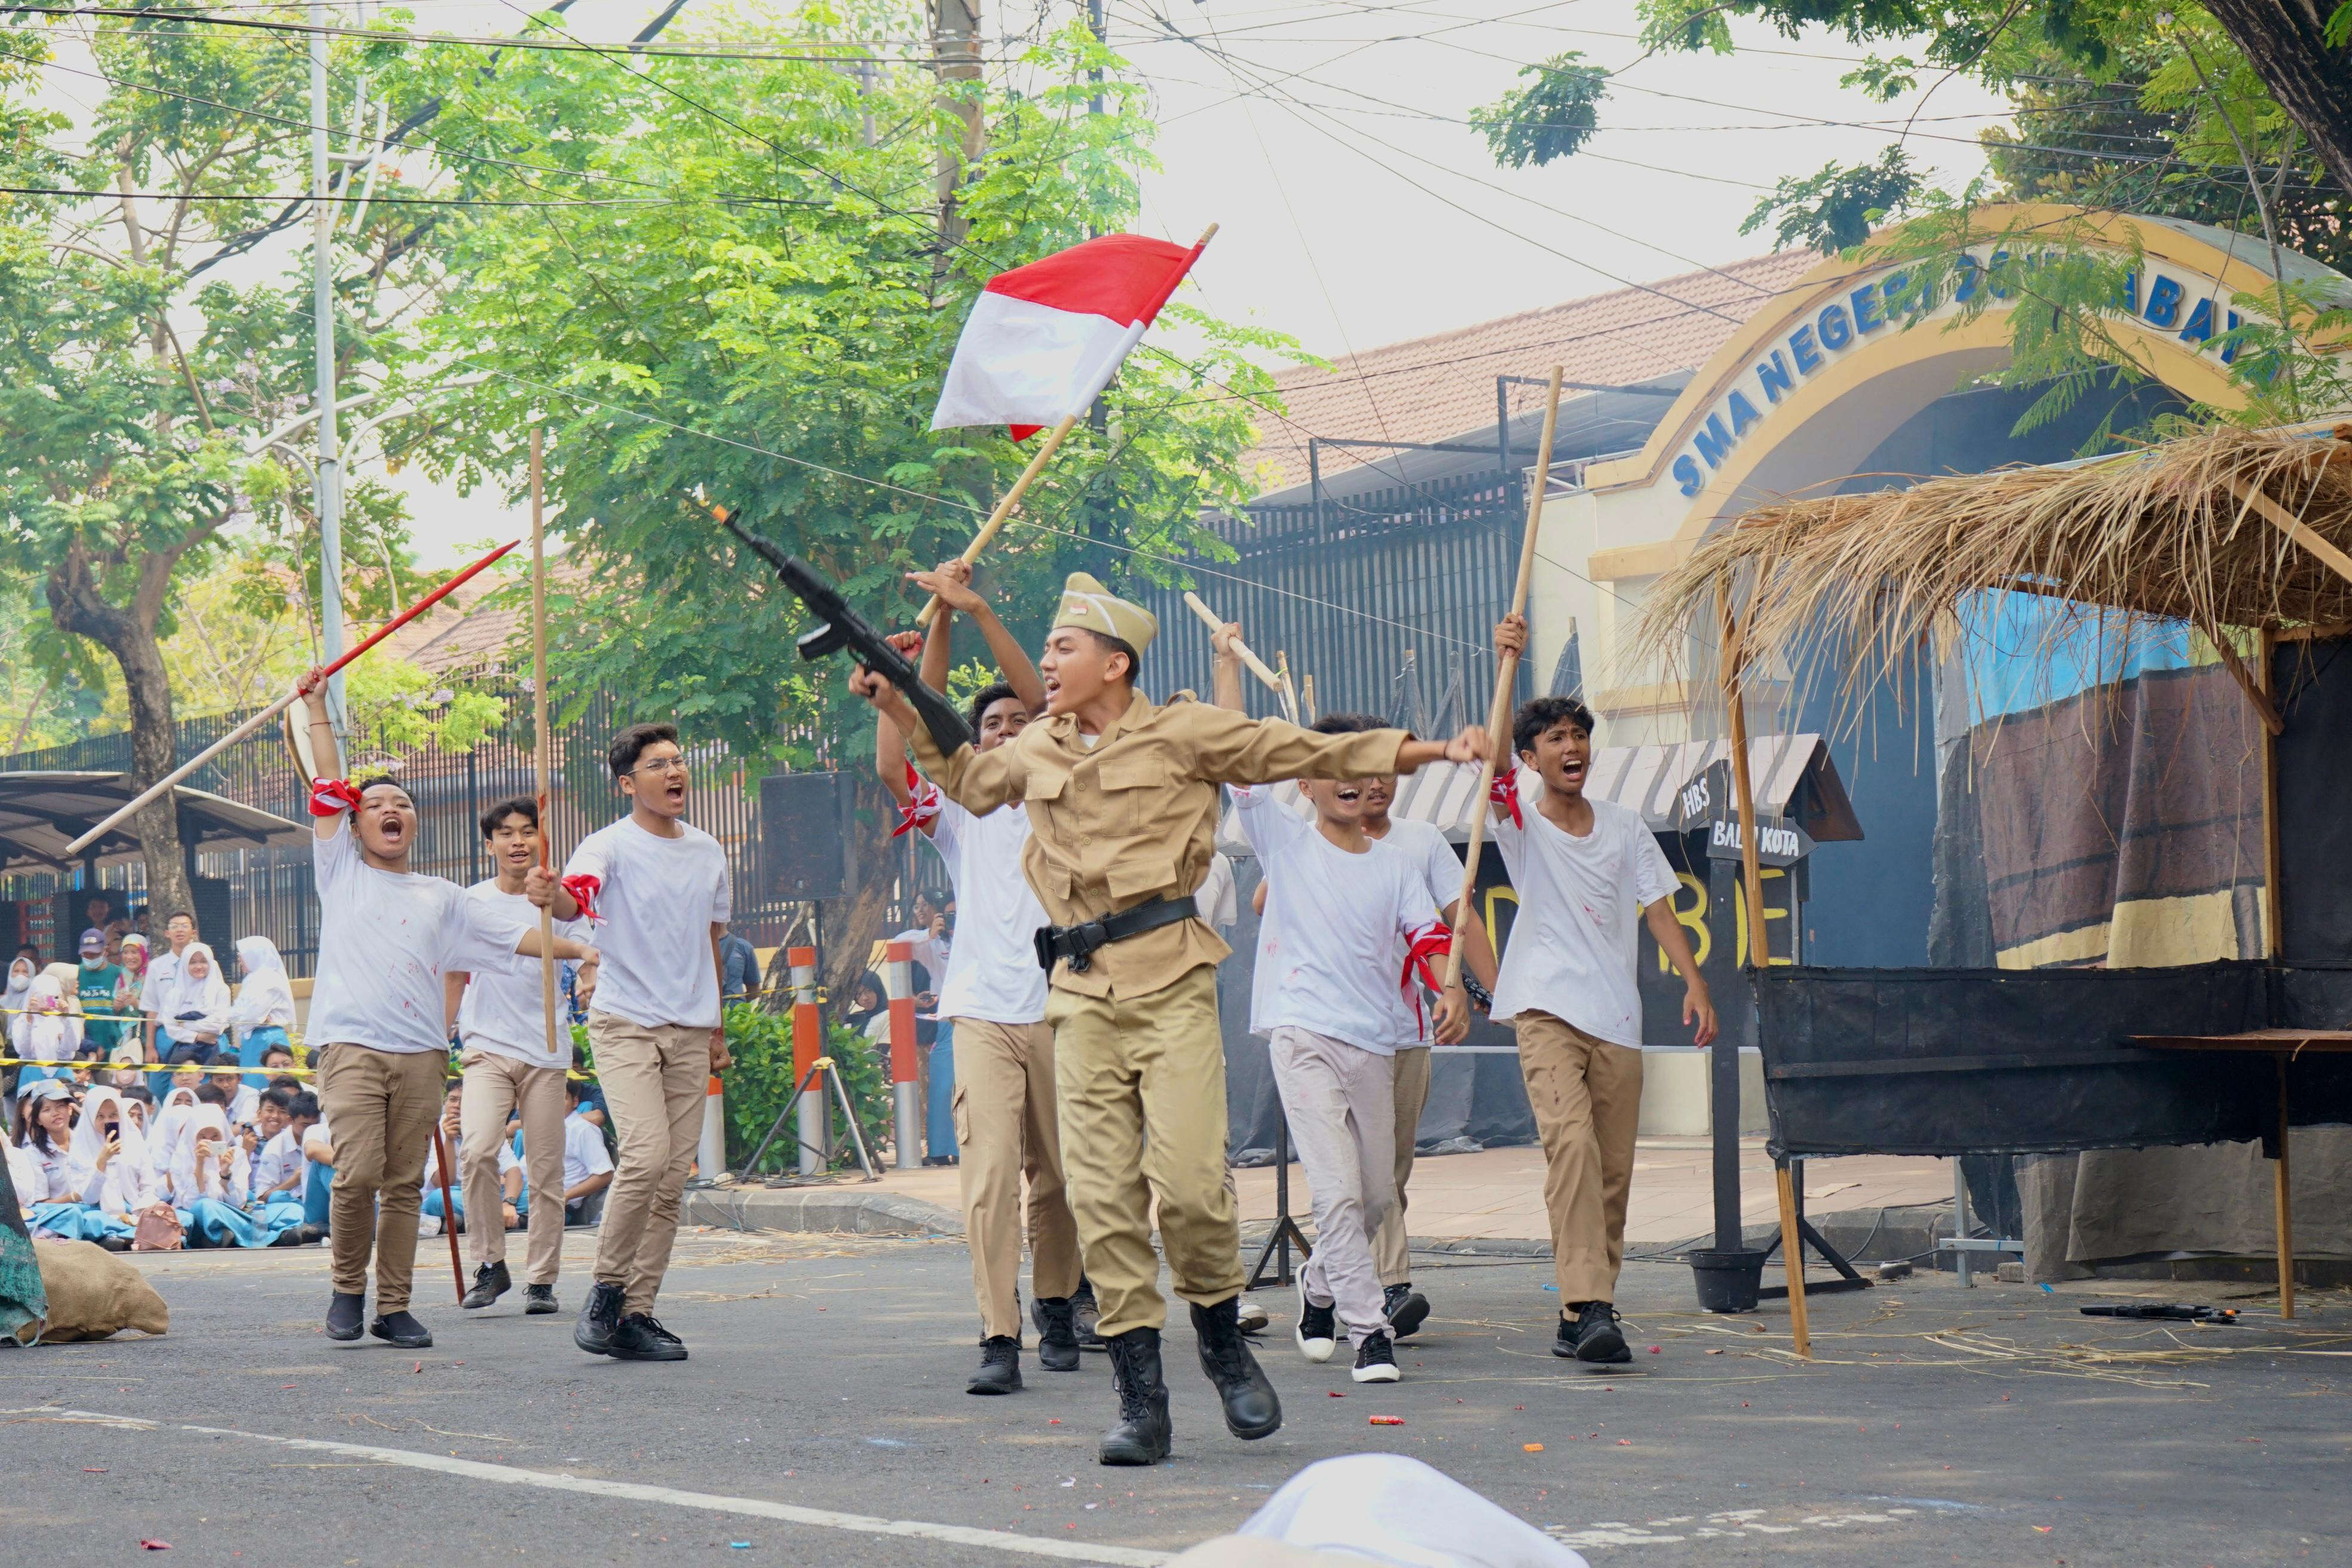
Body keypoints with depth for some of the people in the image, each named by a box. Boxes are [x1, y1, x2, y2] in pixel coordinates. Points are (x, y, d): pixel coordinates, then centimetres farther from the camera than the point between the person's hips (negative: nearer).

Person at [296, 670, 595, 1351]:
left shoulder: (441, 897, 22)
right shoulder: (341, 873, 15)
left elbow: (516, 937, 20)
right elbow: (328, 786, 10)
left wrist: (582, 949, 10)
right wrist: (317, 707, 9)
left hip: (421, 1052, 3)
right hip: (353, 1044, -3)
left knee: (405, 1184, 1)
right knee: (359, 1173, -15)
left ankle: (394, 1307, 8)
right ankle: (348, 1289, 3)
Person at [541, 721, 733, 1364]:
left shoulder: (708, 853, 13)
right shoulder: (611, 846, -6)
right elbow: (575, 899, -27)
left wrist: (718, 1033, 24)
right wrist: (551, 895, -51)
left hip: (690, 1033, 6)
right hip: (625, 1023, -6)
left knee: (673, 1178, 3)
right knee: (646, 1155, -22)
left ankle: (637, 1312, 8)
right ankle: (606, 1292, -6)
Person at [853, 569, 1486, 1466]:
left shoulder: (1180, 733, 2)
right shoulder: (1036, 753, 17)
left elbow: (1310, 753, 6)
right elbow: (967, 779, 38)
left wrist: (1432, 751, 2)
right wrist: (897, 707, 31)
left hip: (1172, 982, -4)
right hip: (1082, 992, 4)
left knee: (1187, 1179, -15)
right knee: (1101, 1196, -2)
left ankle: (1223, 1342, 11)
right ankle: (1141, 1400, 2)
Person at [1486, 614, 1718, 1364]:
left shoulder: (1625, 827, 15)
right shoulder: (1518, 812, 4)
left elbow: (1659, 910, 14)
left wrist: (1694, 982, 0)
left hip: (1617, 1018, 5)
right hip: (1547, 1010, -5)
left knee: (1613, 1170, 3)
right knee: (1571, 1141, -23)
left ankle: (1579, 1315, 12)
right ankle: (1590, 1307, -32)